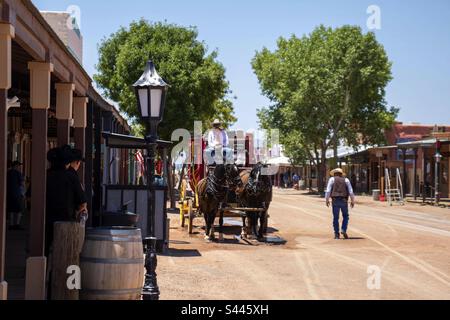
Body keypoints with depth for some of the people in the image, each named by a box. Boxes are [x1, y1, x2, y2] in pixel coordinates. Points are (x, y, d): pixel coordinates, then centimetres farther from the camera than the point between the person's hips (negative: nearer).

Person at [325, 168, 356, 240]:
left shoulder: (332, 179, 8)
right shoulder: (346, 180, 12)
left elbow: (328, 190, -3)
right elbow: (351, 191, 4)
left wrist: (327, 200, -1)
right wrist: (353, 201, 6)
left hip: (335, 201, -1)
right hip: (344, 201, 1)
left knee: (335, 218, 6)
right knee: (345, 216, 16)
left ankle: (337, 234, 4)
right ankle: (344, 230, -2)